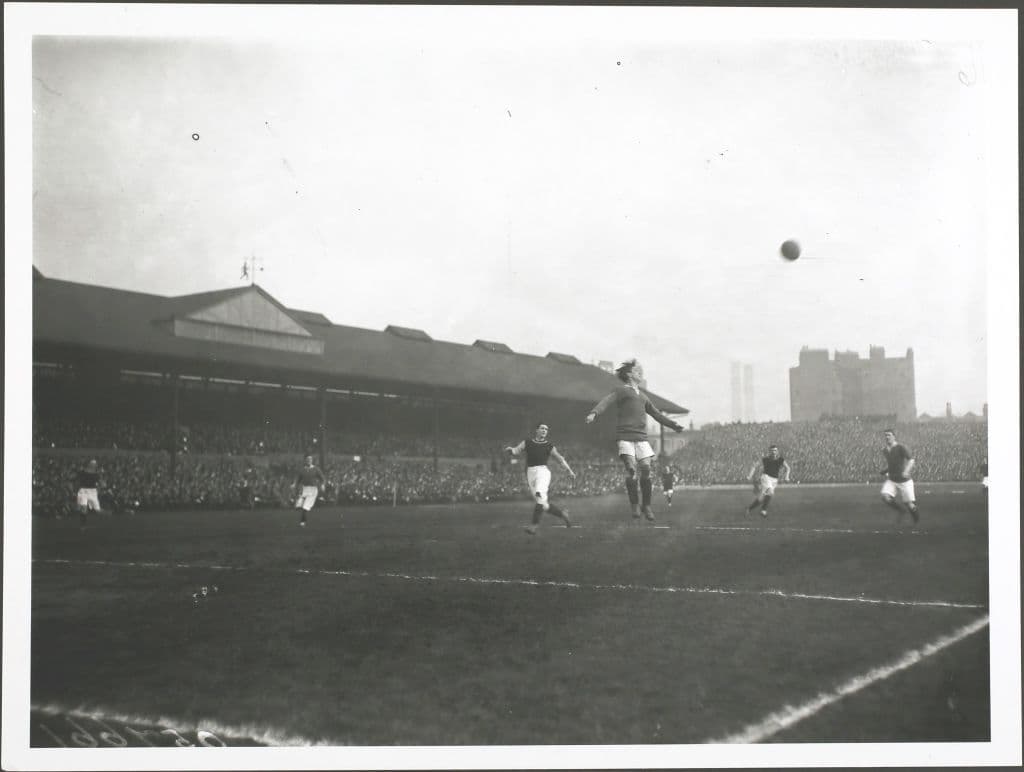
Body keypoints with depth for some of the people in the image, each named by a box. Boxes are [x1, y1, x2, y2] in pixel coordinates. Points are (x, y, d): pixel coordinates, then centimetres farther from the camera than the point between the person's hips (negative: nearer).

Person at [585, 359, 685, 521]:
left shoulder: (642, 396, 25)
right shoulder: (622, 391, 4)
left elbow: (656, 414, 35)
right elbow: (606, 402, -13)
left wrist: (674, 425, 39)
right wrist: (594, 413, -32)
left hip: (641, 437, 6)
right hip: (625, 436, -6)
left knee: (646, 470, -5)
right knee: (631, 469, -15)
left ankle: (646, 506, 6)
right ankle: (634, 505, -6)